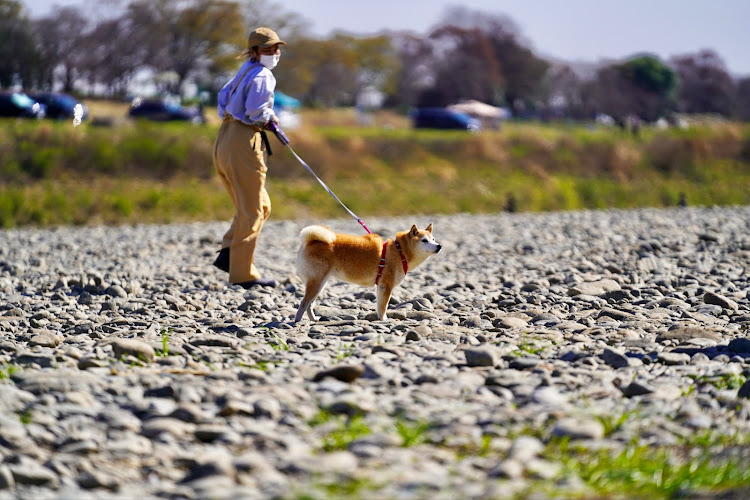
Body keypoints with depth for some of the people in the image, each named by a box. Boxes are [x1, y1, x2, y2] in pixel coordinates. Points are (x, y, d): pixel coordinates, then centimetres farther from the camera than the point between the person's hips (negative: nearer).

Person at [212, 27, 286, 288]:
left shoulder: (244, 72, 20)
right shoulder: (262, 76, -10)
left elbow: (224, 98, 24)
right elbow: (255, 110, -21)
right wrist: (270, 119, -1)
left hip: (225, 141, 10)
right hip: (244, 142, -10)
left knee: (261, 206, 18)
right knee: (252, 211, -3)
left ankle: (228, 253, 6)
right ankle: (242, 273, -2)